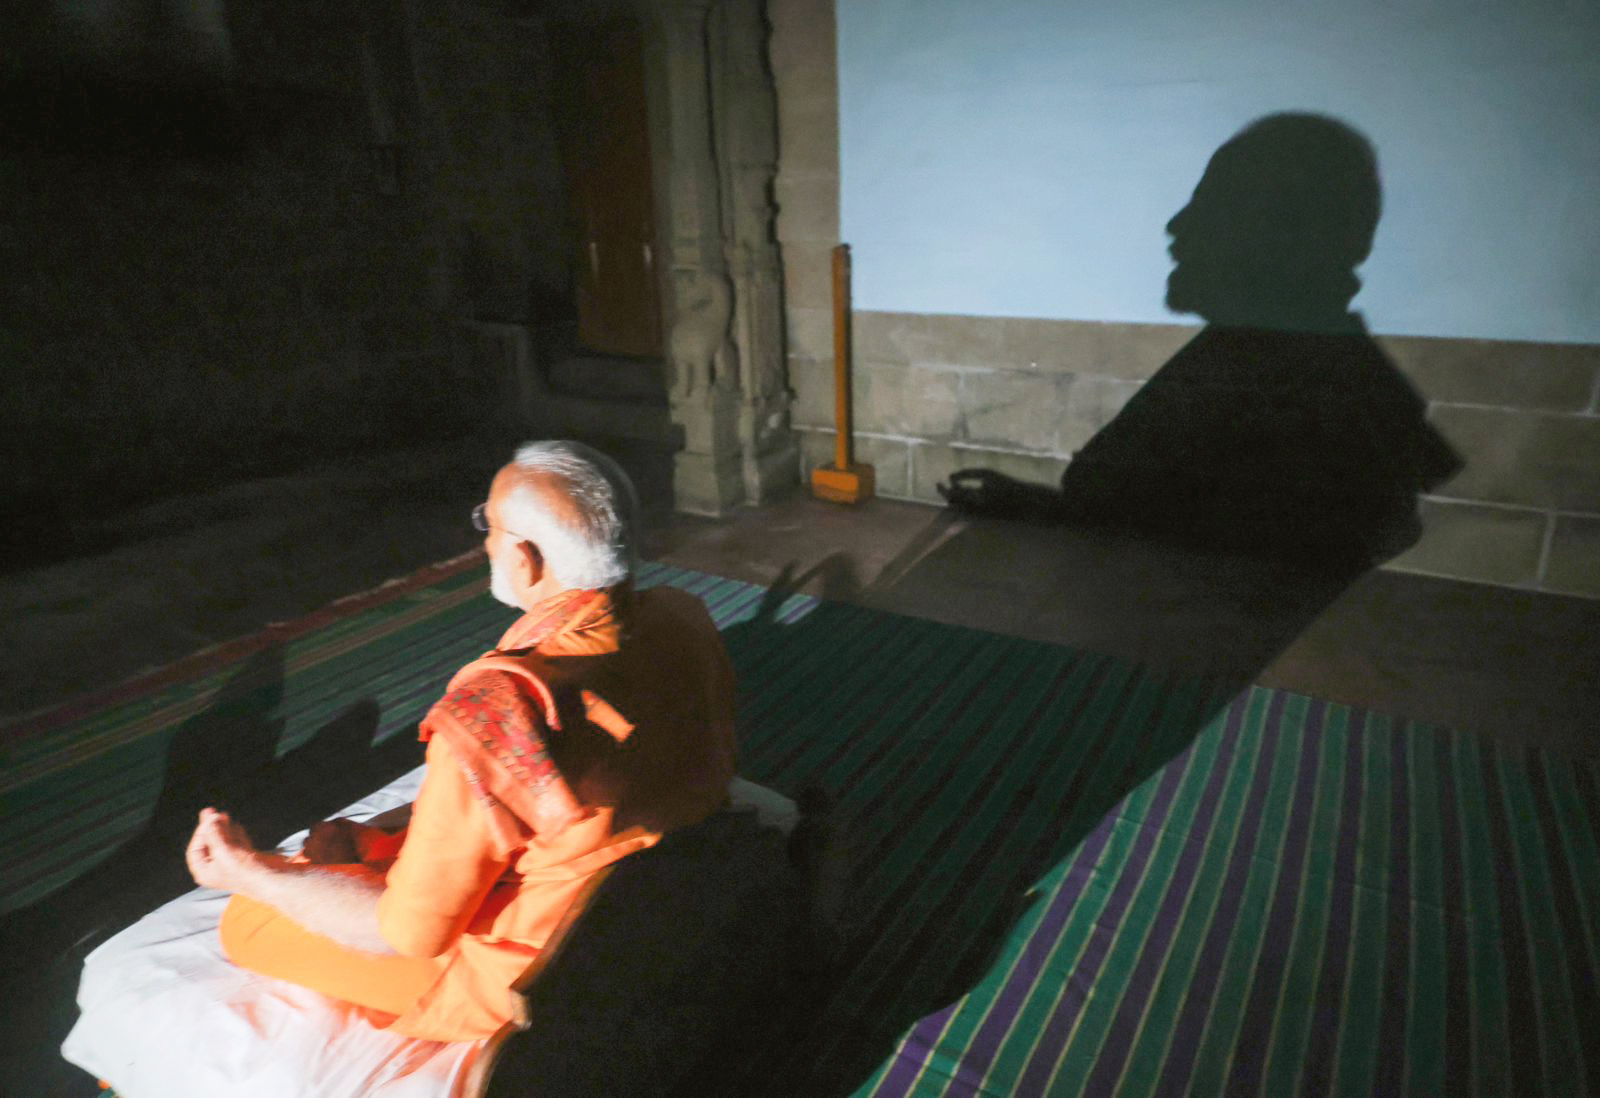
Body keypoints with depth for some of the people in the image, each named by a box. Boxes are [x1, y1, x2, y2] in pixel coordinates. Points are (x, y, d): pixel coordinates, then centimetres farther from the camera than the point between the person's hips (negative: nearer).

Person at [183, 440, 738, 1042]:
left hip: (528, 982, -6)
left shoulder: (496, 716, -37)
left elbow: (409, 933, -22)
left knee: (247, 920, 12)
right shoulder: (685, 620, -15)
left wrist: (252, 874, -6)